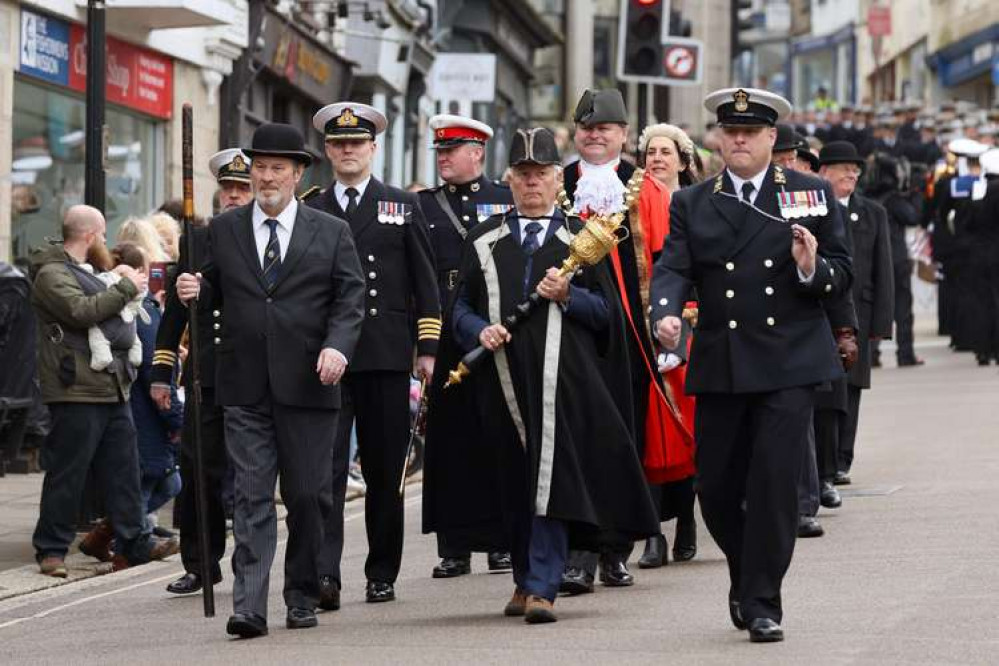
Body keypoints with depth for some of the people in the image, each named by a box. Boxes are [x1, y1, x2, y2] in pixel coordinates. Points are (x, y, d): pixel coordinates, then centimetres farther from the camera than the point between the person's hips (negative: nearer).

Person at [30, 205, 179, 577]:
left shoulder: (86, 272, 22)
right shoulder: (52, 274, -8)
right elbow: (81, 310, -23)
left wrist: (124, 282, 15)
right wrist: (126, 288, -14)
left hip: (113, 389, 9)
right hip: (77, 392, -9)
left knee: (123, 469, 10)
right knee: (67, 474, -4)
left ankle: (133, 542, 14)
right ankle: (51, 549, 2)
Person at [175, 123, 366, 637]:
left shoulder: (331, 232, 7)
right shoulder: (223, 231, 11)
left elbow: (351, 298, 2)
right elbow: (213, 293, 15)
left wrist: (338, 345, -14)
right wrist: (191, 292, -8)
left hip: (307, 383, 0)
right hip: (245, 387, 0)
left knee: (307, 495, 4)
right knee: (251, 496, -5)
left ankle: (302, 599, 16)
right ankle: (249, 606, -10)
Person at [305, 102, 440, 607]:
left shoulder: (402, 207, 10)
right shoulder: (309, 212, 11)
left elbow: (425, 283, 8)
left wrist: (427, 346, 1)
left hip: (386, 356, 0)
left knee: (385, 470, 6)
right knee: (327, 466, -11)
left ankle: (382, 574, 16)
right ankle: (325, 574, -18)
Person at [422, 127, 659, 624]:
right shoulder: (484, 240, 13)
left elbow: (606, 312, 6)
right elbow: (460, 307, 11)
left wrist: (568, 297, -12)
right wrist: (479, 331, -10)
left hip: (561, 381, -2)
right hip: (502, 377, 2)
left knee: (552, 480, -11)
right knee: (511, 485, 8)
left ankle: (542, 588, -12)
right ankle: (525, 579, 23)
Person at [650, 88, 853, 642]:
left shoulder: (811, 195, 6)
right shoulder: (691, 205, 9)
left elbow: (843, 274, 7)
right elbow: (672, 268, -2)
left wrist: (812, 268, -16)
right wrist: (666, 314, -23)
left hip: (789, 364, -2)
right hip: (719, 367, 2)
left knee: (774, 482, -10)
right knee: (716, 487, 5)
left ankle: (761, 604, -2)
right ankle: (745, 576, 32)